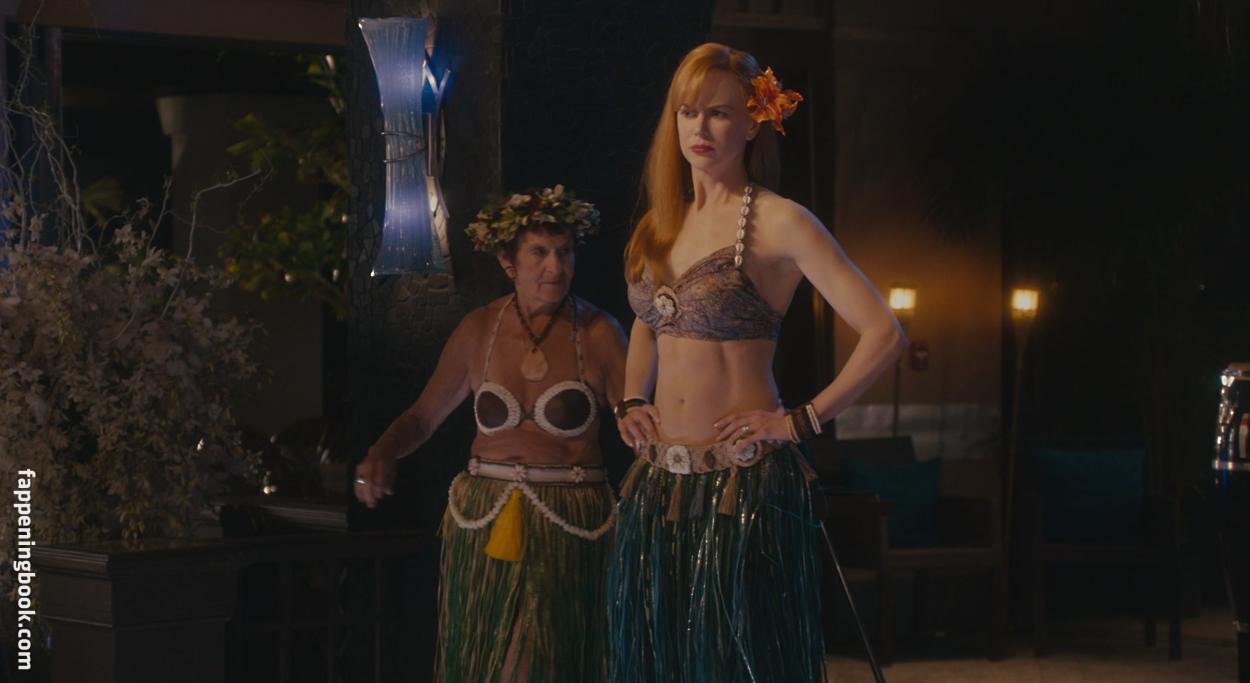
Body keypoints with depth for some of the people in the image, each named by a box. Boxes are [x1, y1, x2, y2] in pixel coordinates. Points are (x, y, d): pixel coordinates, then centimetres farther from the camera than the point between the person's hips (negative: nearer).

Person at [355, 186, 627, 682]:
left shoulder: (599, 333, -4)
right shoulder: (479, 329, 4)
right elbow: (424, 415, 9)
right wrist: (380, 455, -9)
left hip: (568, 528, -3)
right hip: (483, 522, 3)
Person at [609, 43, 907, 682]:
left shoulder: (778, 222, -9)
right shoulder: (663, 222, 11)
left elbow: (883, 333, -15)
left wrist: (803, 420, -13)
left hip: (744, 485, -7)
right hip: (661, 481, 7)